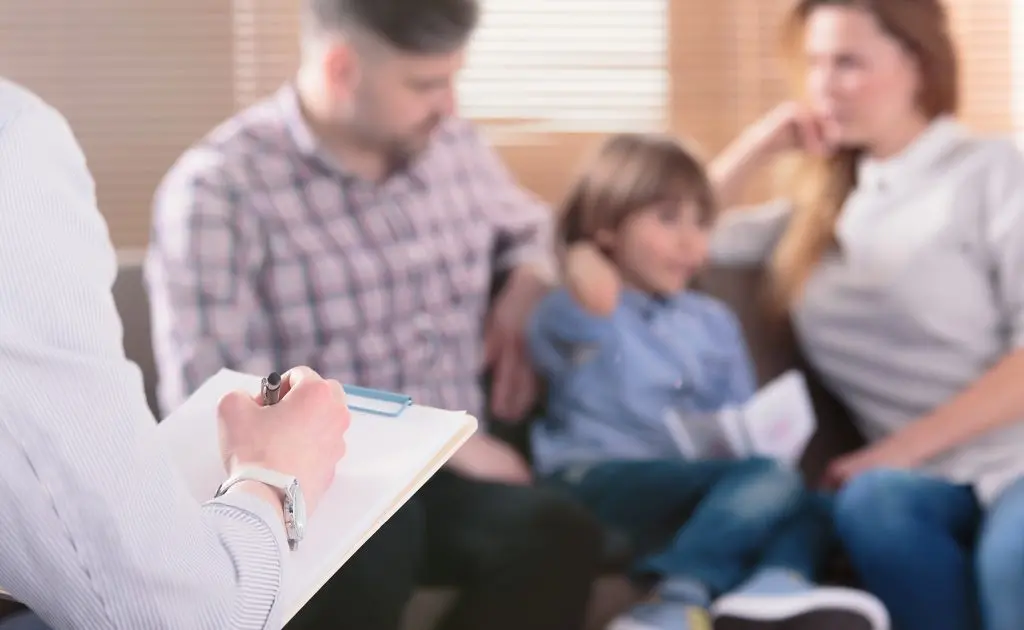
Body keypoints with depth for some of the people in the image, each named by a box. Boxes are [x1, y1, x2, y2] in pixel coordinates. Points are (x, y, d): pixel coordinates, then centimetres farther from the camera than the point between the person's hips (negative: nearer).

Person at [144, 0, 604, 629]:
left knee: (557, 532, -31)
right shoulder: (219, 189, -9)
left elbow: (531, 228, 32)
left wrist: (523, 299, 8)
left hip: (444, 474, 5)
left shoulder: (456, 147, 9)